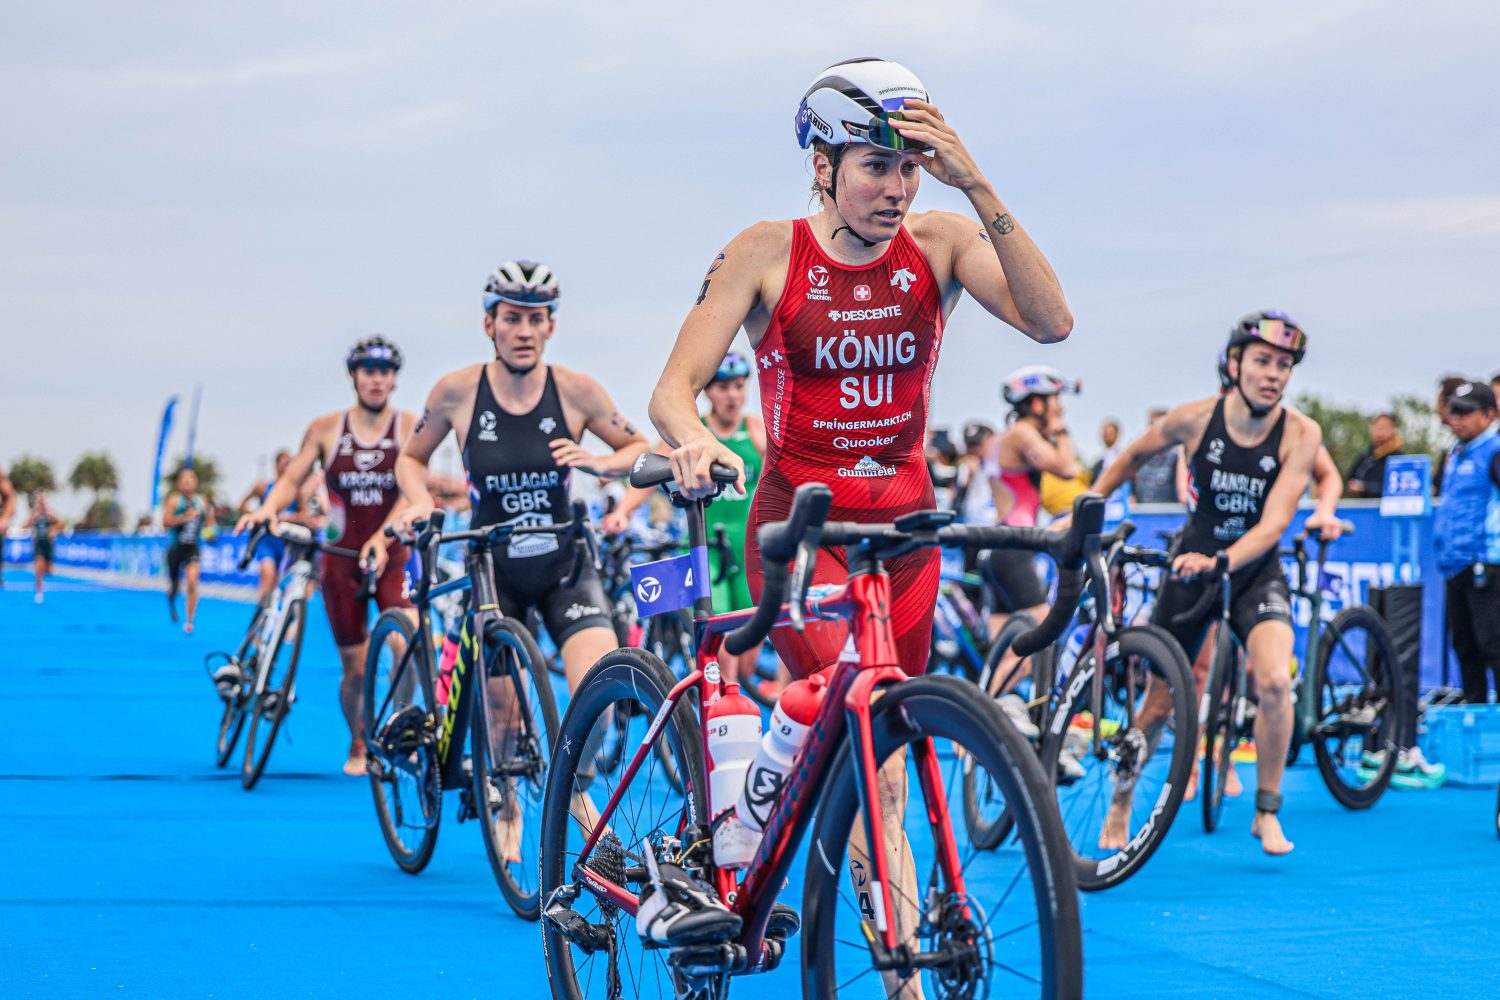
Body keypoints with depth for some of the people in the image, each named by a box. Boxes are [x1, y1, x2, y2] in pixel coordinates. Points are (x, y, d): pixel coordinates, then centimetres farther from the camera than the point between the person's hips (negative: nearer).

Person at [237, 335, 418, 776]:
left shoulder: (410, 427, -4)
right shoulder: (326, 429, 2)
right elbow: (292, 479, -1)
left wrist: (381, 539, -29)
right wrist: (268, 508, -23)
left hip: (391, 554, -1)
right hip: (341, 557, 1)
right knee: (355, 667, 5)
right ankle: (358, 748, 28)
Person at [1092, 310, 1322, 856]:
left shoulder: (1300, 433, -19)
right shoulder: (1196, 417, -15)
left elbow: (1273, 522, -25)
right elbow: (1135, 454, 5)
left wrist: (1221, 561, -41)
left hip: (1256, 572, -1)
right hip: (1191, 567, 1)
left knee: (1275, 680, -25)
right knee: (1159, 701, 5)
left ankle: (1267, 812, -6)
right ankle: (1119, 805, 29)